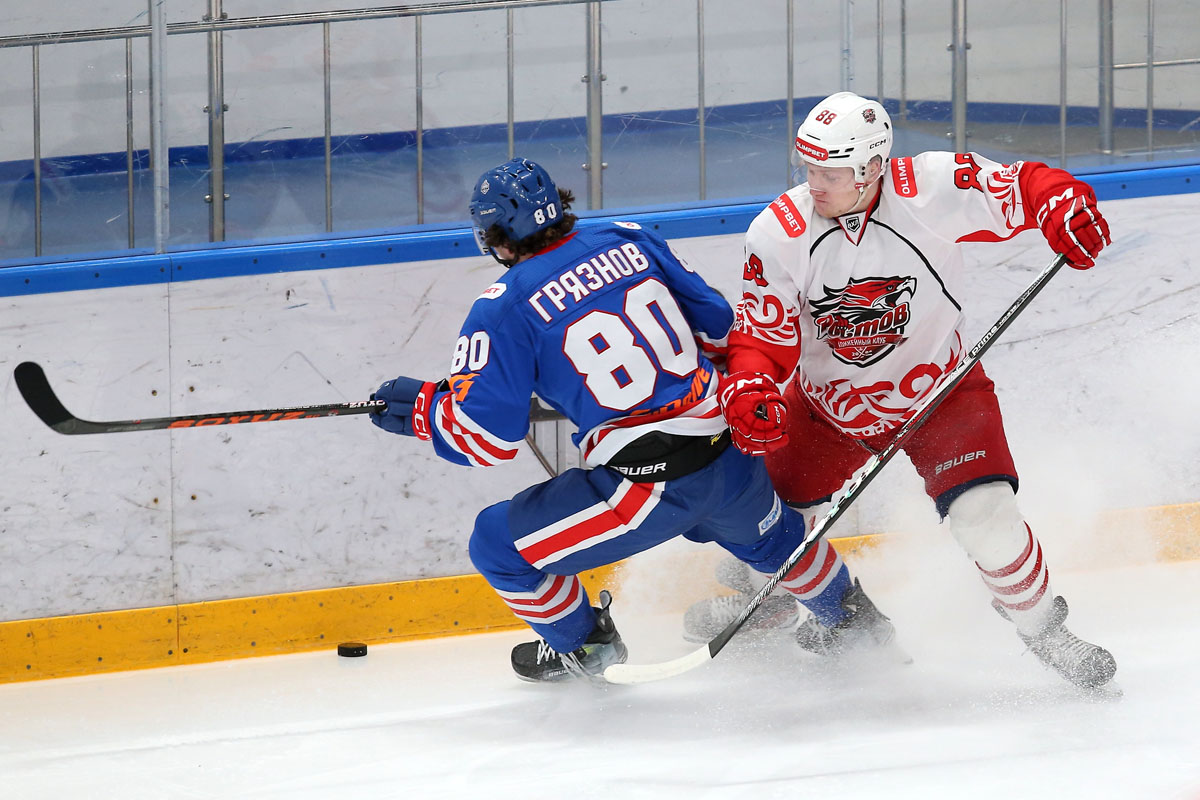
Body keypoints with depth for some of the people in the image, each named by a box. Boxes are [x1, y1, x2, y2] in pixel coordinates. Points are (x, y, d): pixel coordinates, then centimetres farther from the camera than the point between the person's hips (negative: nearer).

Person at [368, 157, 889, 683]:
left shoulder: (504, 309, -8)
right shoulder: (628, 242, 7)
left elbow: (486, 439, -8)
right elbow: (715, 323, 15)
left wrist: (422, 408, 9)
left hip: (648, 483, -6)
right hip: (731, 456, 6)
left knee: (498, 545, 12)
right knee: (767, 534, 39)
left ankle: (583, 648, 30)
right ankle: (848, 619, 59)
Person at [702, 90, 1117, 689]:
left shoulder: (933, 188, -24)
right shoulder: (778, 233, -20)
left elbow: (1024, 189, -14)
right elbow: (762, 336, -16)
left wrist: (1066, 206, -36)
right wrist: (748, 394, -36)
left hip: (937, 388, -3)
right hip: (828, 404, 3)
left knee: (985, 517, -19)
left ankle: (1042, 625, 8)